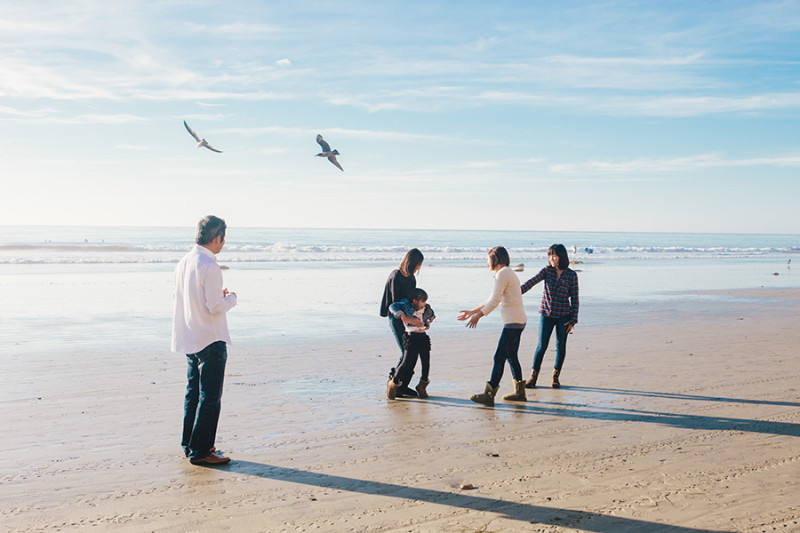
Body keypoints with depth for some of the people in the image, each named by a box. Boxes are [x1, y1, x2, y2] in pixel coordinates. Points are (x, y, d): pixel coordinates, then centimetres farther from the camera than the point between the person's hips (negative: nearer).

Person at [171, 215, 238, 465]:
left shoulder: (183, 262, 8)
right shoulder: (209, 266, -20)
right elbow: (216, 307, -22)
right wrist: (231, 298, -2)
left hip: (189, 339, 9)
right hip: (210, 341, -9)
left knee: (194, 392, 18)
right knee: (210, 397, -1)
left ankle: (189, 444, 26)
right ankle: (200, 451, 4)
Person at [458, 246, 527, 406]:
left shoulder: (502, 273, -13)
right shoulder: (507, 273, 19)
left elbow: (494, 301, -18)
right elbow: (492, 300, 24)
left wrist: (478, 316, -10)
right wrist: (472, 312, 25)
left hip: (513, 322, -10)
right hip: (518, 321, 10)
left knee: (499, 357, -8)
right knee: (511, 357, 15)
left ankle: (489, 394, -6)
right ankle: (520, 392, 21)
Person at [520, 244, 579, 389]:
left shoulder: (571, 275, -3)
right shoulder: (547, 271, 0)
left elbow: (574, 298, 0)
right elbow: (531, 282, -13)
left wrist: (573, 320, -3)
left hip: (563, 315, 0)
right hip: (546, 314, 0)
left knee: (560, 346, 7)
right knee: (542, 346, 0)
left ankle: (556, 376, 23)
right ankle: (533, 375, 12)